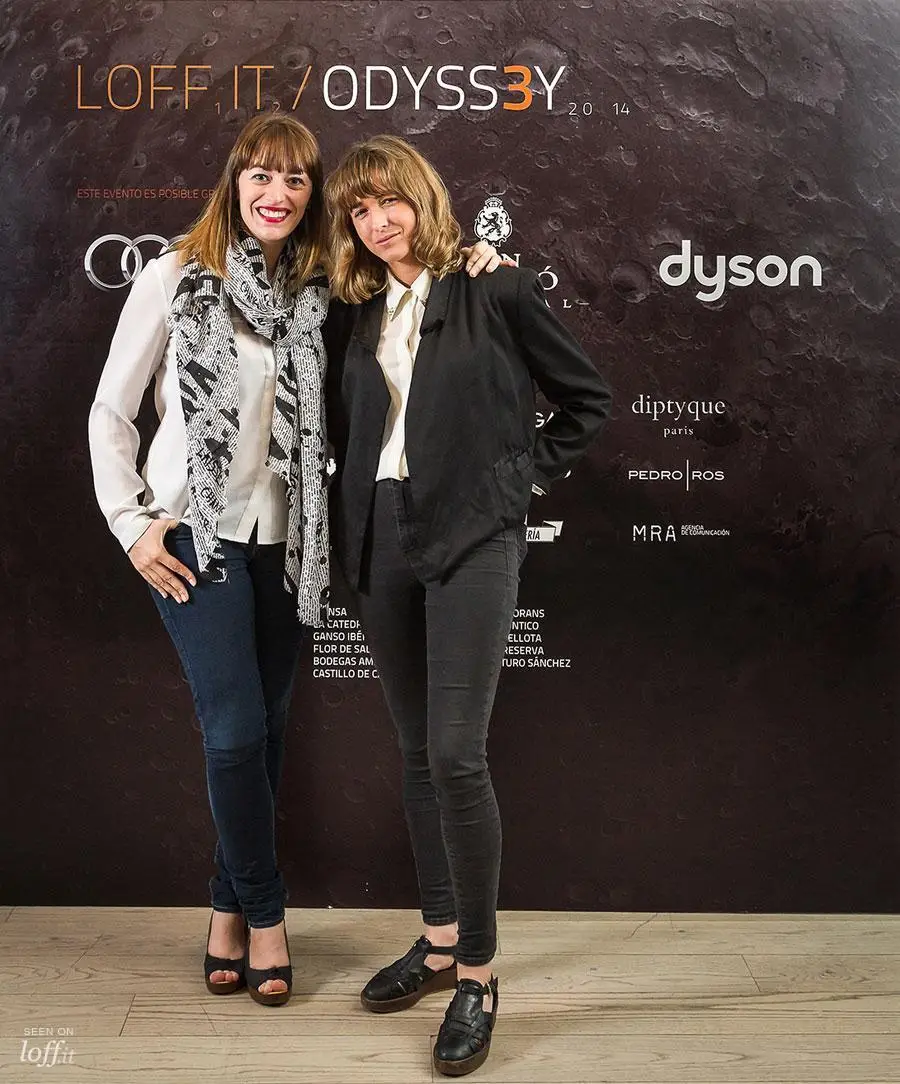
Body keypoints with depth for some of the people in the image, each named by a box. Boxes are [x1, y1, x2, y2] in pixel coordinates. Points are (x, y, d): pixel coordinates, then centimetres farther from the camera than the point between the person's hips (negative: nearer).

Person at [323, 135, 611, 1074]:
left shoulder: (496, 291, -1)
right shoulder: (354, 312, 12)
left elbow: (586, 397, 5)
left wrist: (528, 474, 0)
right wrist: (351, 506, 6)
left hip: (470, 539, -5)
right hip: (380, 541, 5)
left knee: (456, 755, -11)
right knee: (417, 753, 11)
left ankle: (479, 976, 4)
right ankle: (440, 942, 26)